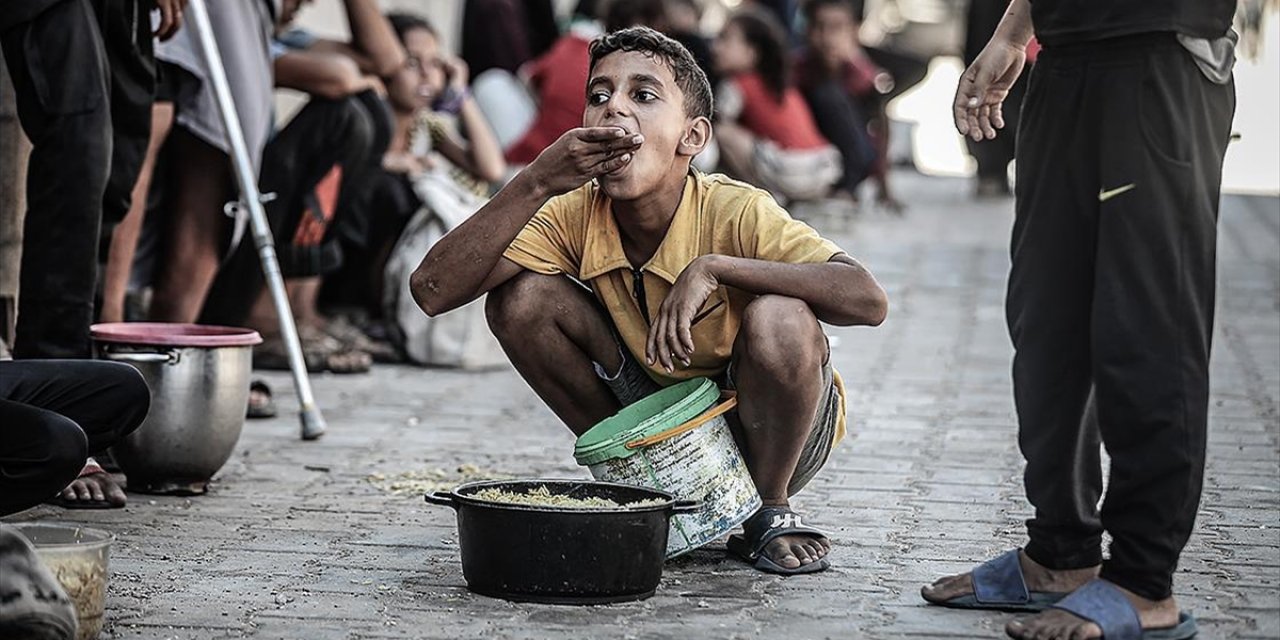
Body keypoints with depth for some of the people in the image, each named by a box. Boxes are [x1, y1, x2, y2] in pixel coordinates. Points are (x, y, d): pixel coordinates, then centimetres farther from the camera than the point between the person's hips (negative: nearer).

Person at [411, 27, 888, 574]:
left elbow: (868, 300, -39)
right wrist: (537, 183, -36)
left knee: (779, 321, -36)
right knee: (520, 297, -15)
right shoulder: (574, 217, -15)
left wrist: (713, 266, -42)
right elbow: (433, 290, -26)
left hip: (768, 428, -3)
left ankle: (769, 511, -6)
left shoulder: (736, 214, -26)